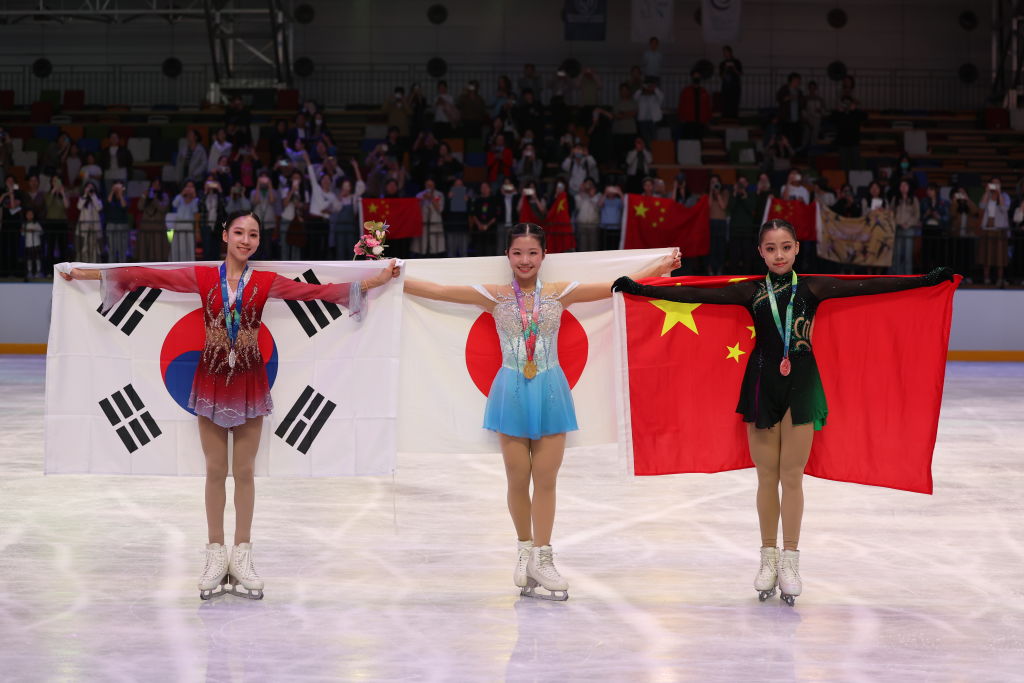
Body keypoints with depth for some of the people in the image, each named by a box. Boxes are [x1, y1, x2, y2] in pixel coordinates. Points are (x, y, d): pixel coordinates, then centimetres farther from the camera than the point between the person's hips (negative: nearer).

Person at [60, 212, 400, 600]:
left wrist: (376, 281, -9)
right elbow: (147, 277, -3)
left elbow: (317, 291, -5)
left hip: (249, 381, 0)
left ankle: (241, 555, 14)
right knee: (215, 471, 5)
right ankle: (216, 555, 13)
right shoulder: (203, 277, -1)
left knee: (244, 471, 5)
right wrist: (86, 275, -4)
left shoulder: (266, 282, 0)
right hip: (211, 379, 0)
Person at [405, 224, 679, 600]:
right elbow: (437, 291, -2)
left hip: (549, 390, 0)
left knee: (546, 480, 1)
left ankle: (541, 558, 9)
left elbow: (615, 286, 1)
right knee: (518, 479, 3)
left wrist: (656, 268, -5)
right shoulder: (495, 296, 1)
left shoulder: (559, 293, 3)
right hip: (512, 391, 0)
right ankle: (525, 550, 22)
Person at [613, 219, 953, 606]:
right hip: (762, 384, 1)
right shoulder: (751, 292, 2)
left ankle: (790, 560, 10)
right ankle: (768, 558, 17)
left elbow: (868, 287, -5)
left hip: (800, 385, -1)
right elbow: (696, 295, -2)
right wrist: (639, 289, -8)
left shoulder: (811, 288, 1)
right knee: (766, 475, 6)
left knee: (792, 475, 1)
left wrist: (926, 281, -13)